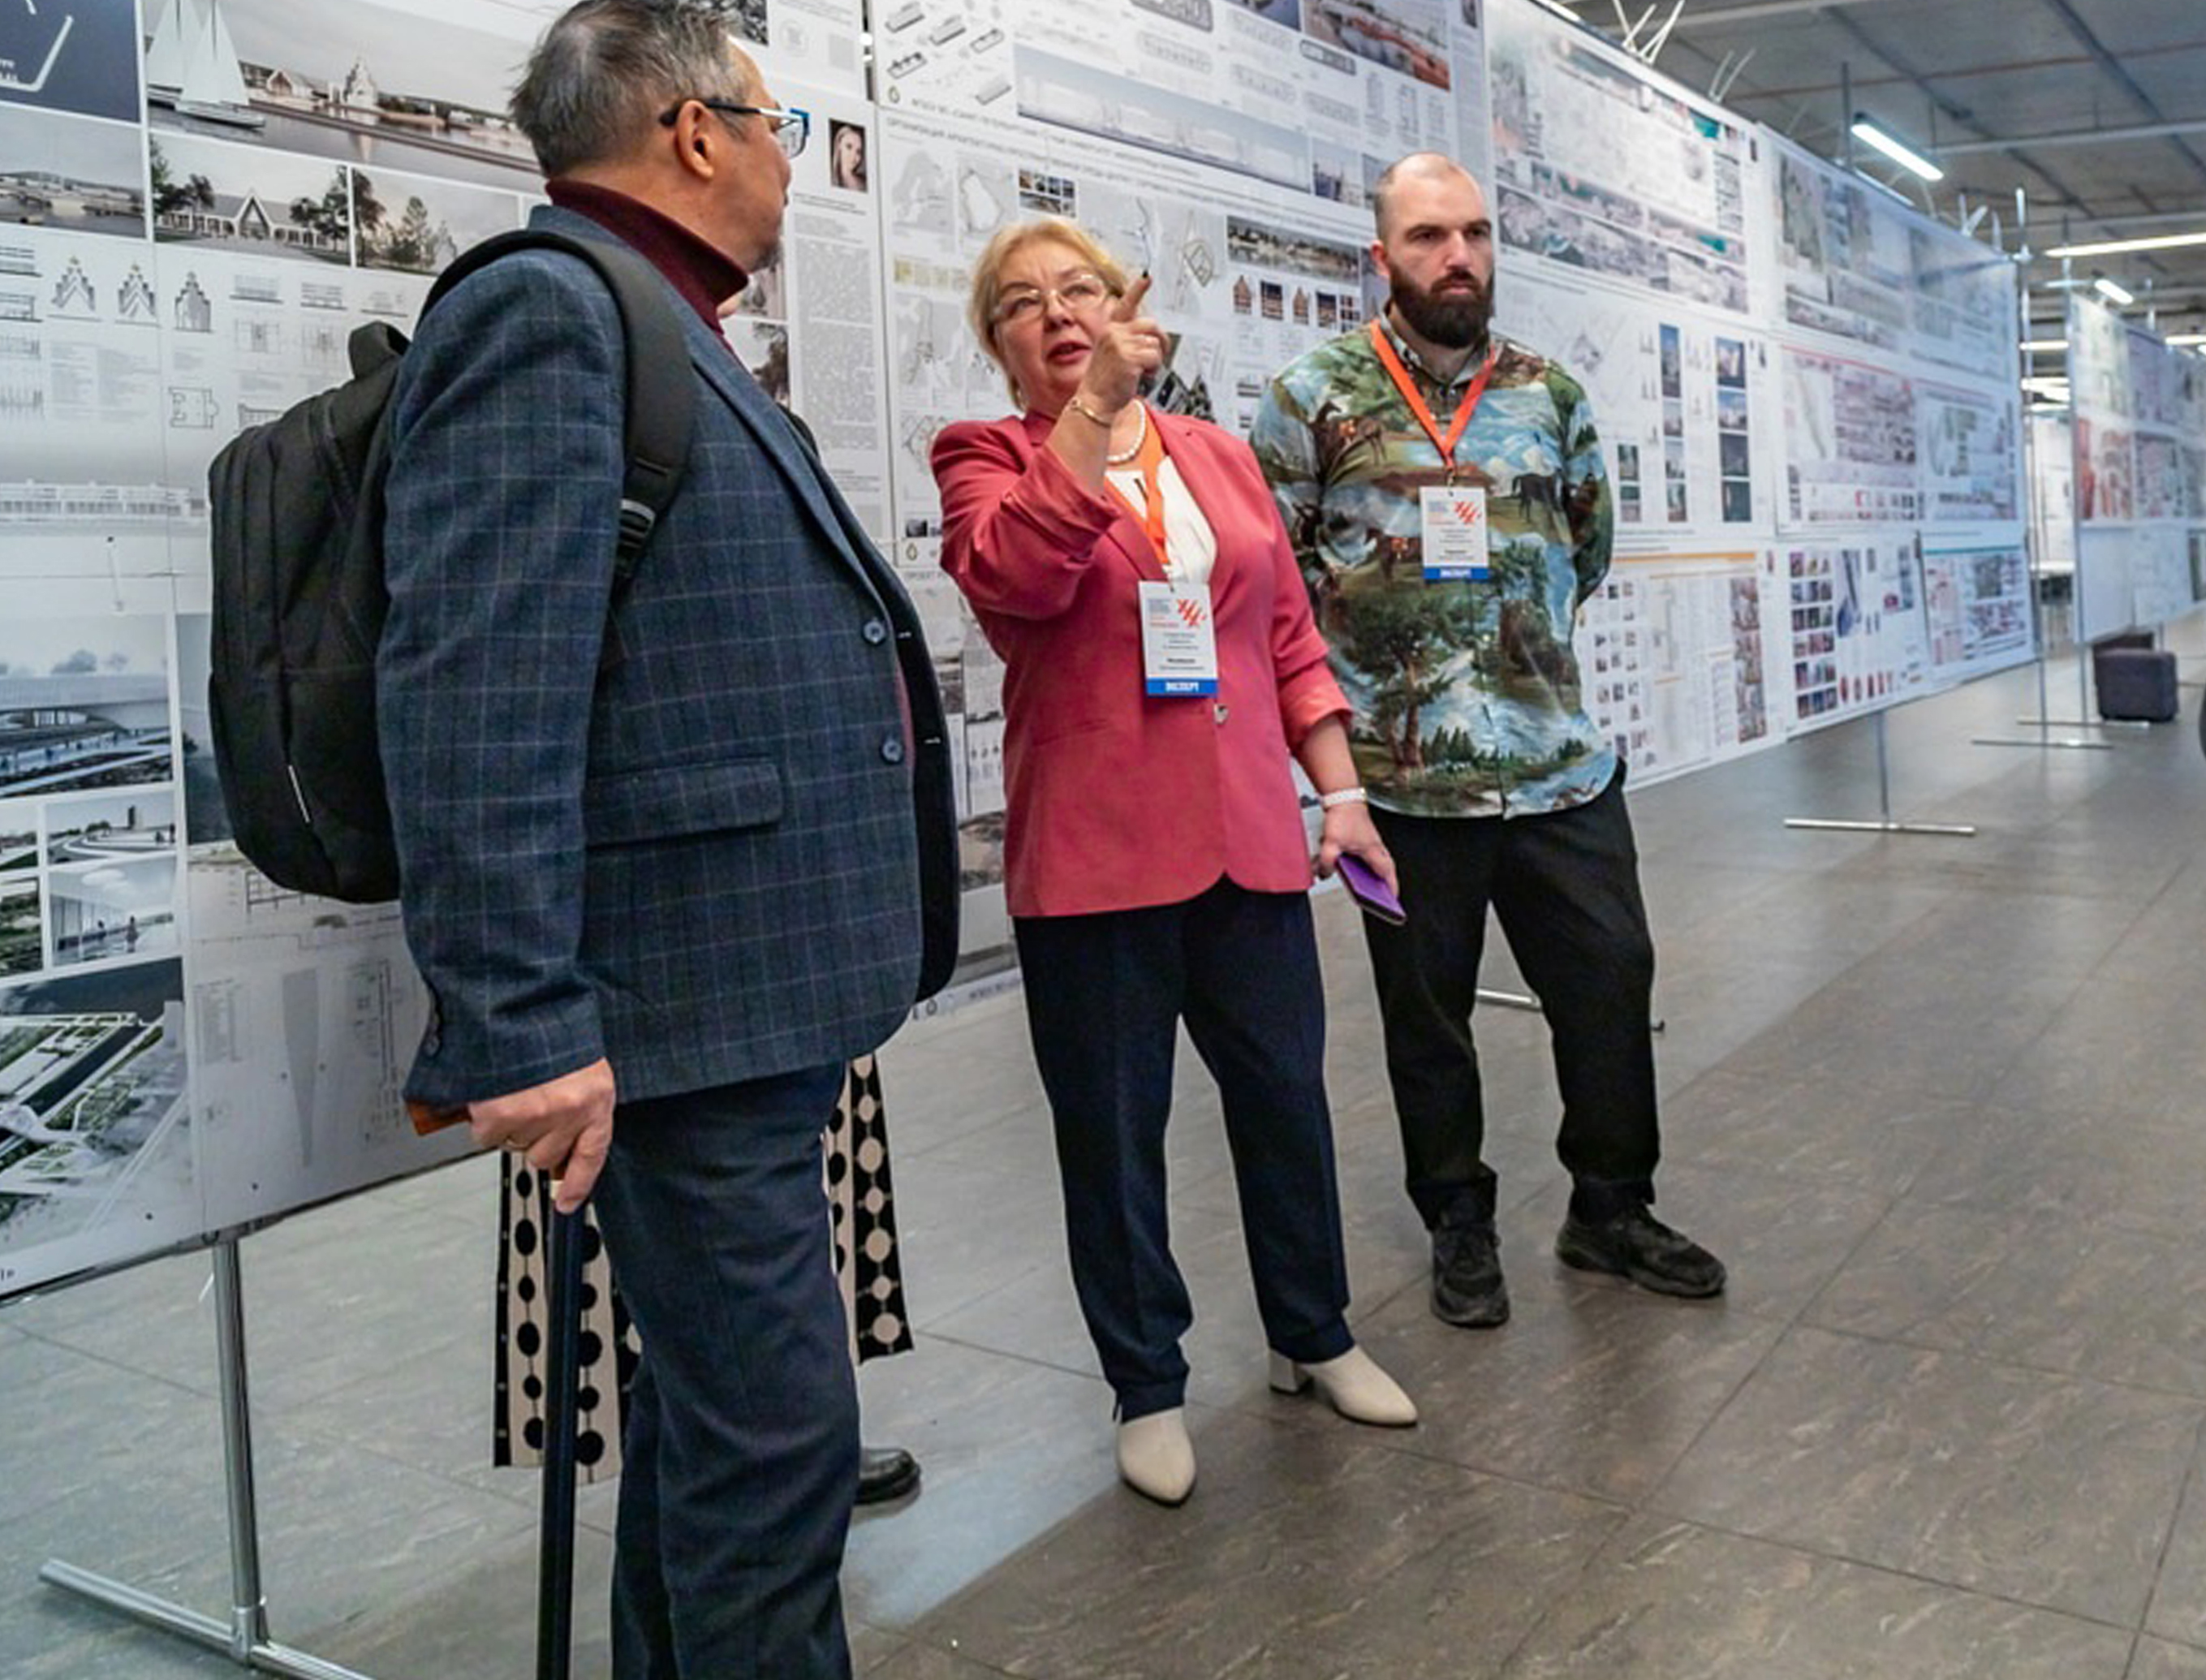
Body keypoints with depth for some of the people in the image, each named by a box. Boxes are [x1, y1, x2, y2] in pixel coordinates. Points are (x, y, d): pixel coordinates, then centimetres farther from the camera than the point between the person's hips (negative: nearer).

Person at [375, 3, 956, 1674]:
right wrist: (521, 1029, -25)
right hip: (684, 1004, -10)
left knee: (715, 1403, 21)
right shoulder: (546, 310, -12)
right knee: (774, 1431, -2)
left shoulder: (669, 336, 20)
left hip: (758, 995, 10)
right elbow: (475, 697, -22)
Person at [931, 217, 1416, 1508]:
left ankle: (1316, 1338, 34)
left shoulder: (1224, 459, 14)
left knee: (1288, 1098, 12)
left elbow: (1292, 640, 14)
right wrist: (1092, 408, -23)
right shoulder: (990, 459, 2)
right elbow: (1013, 576, -21)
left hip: (1247, 843, 4)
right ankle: (1150, 1389, 24)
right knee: (1115, 1135, 7)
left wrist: (1340, 792, 8)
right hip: (1094, 858, -3)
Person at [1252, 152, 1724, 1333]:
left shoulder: (1549, 393, 9)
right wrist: (1361, 657, -1)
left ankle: (1613, 1209, 28)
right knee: (1427, 1012, 8)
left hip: (1561, 761, 4)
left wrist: (1520, 627, 12)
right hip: (1405, 776, -3)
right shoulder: (1314, 397, -3)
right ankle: (1460, 1226, 27)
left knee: (1612, 981, 8)